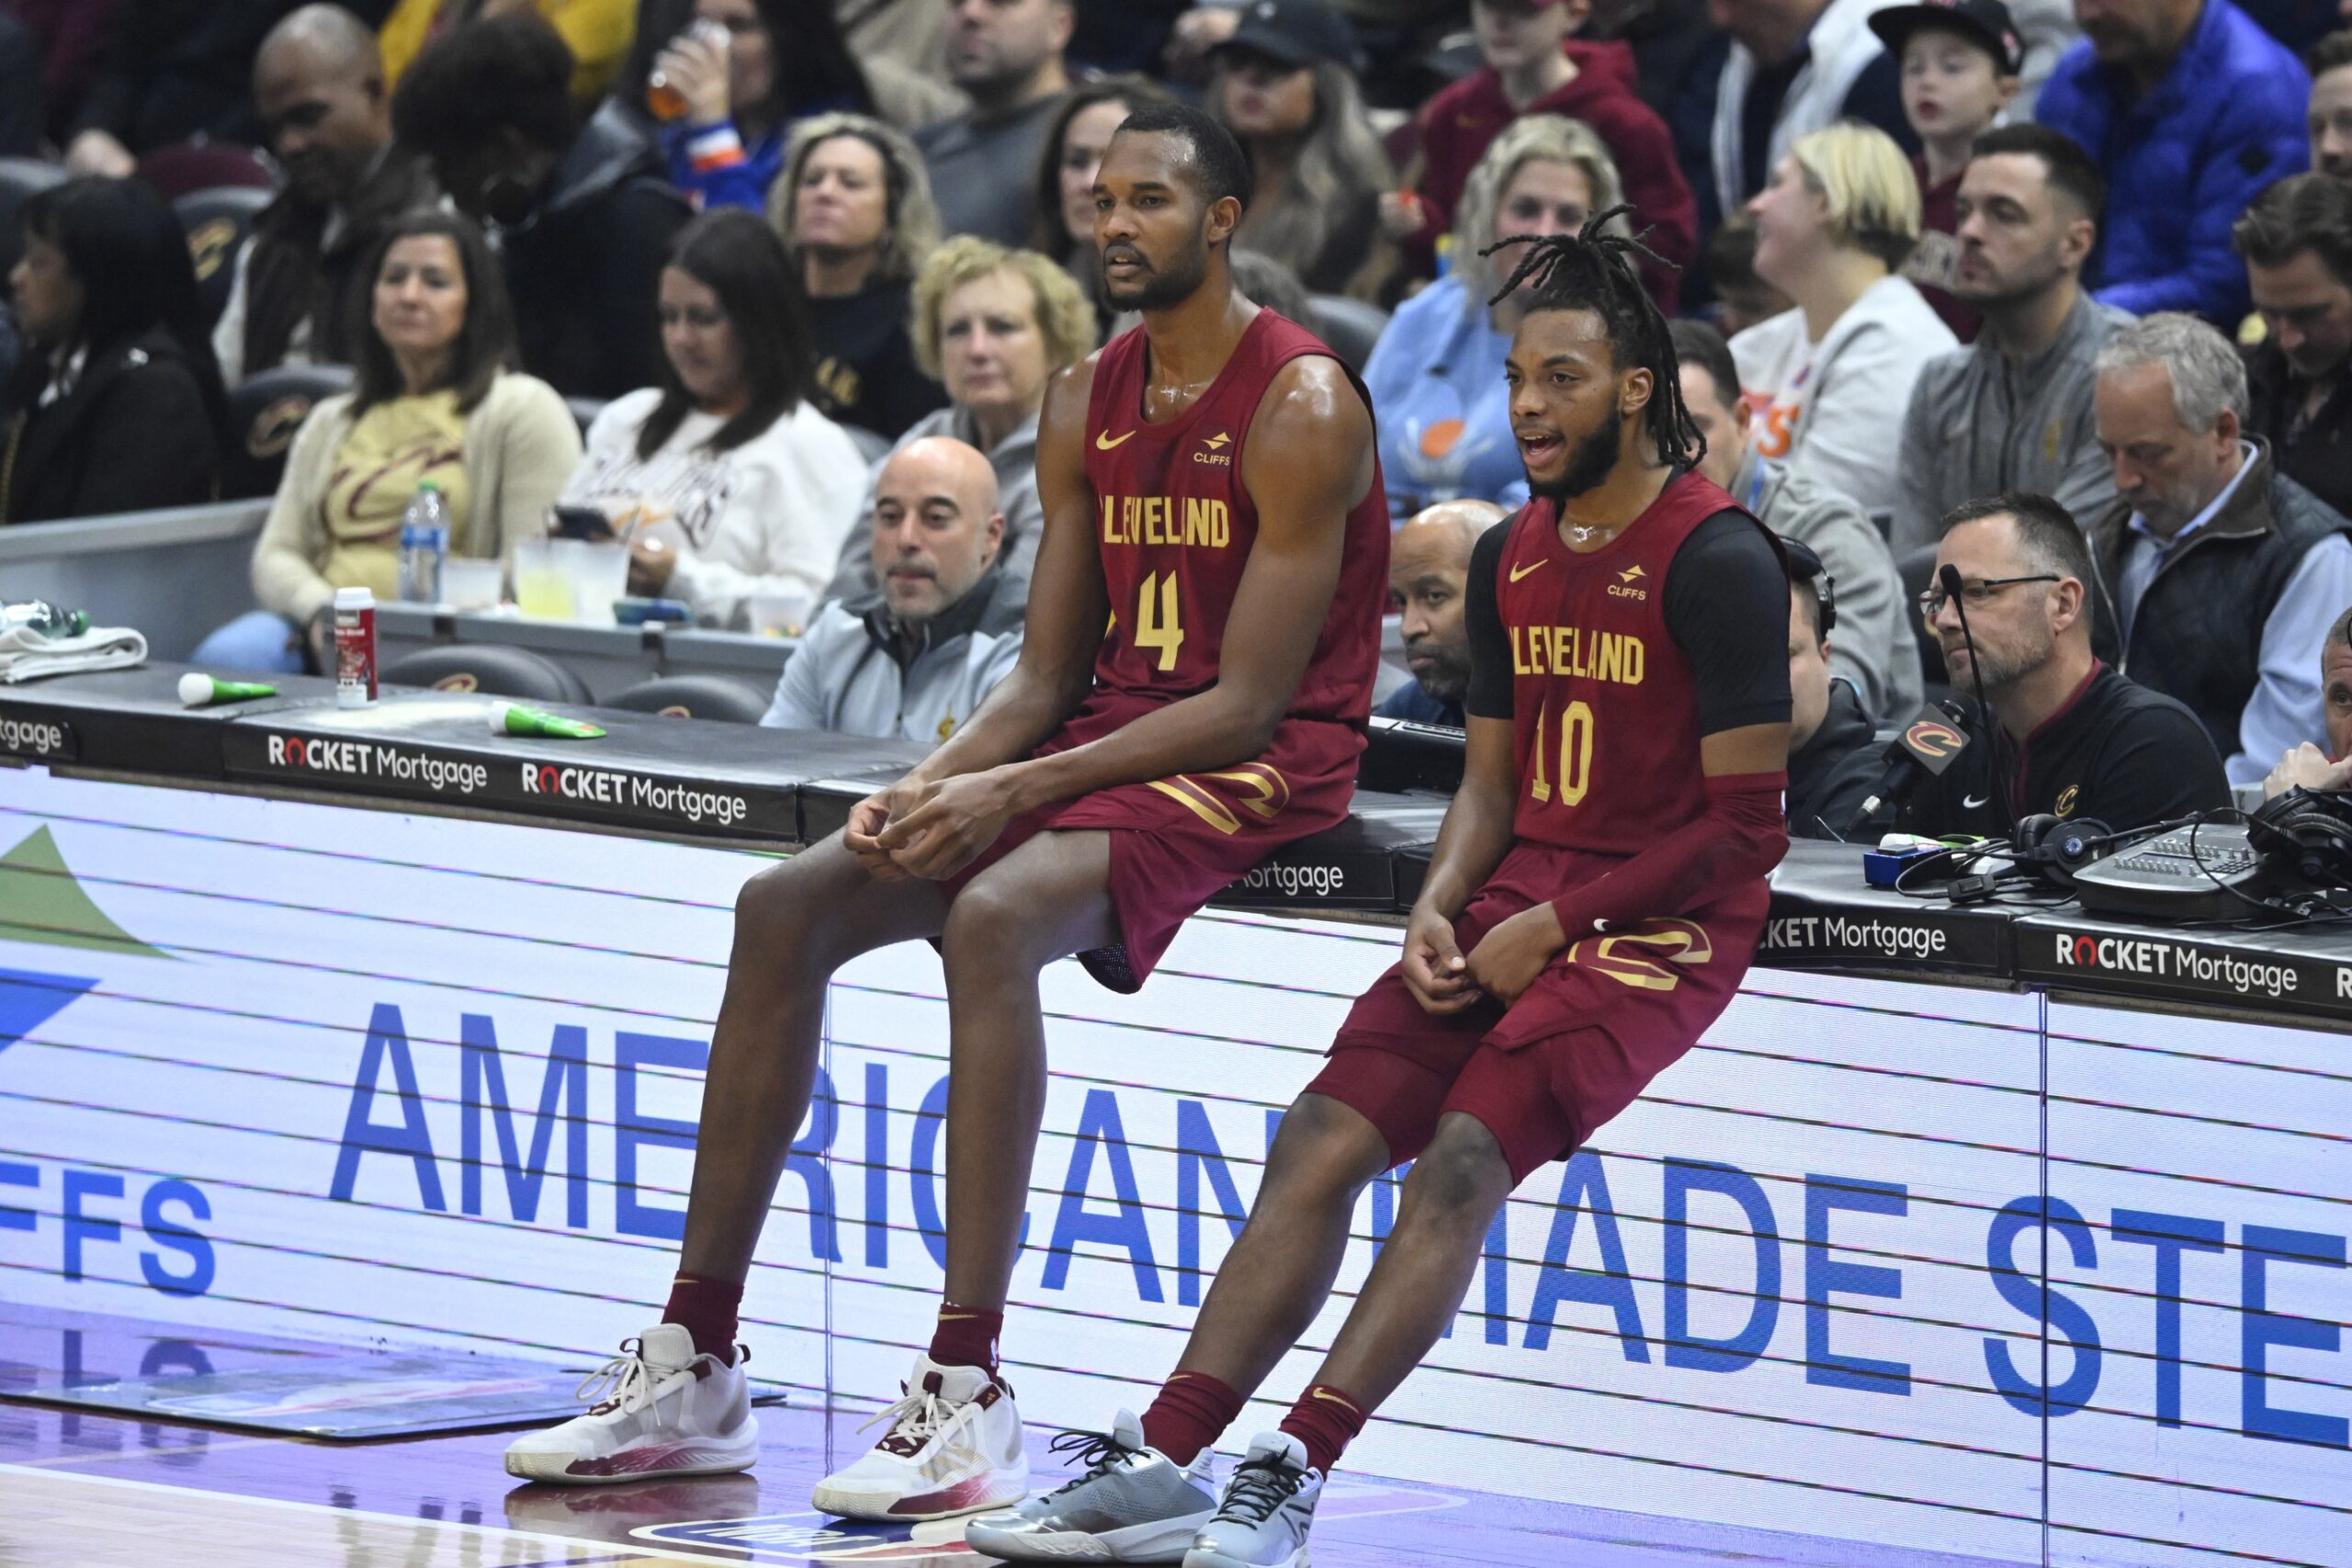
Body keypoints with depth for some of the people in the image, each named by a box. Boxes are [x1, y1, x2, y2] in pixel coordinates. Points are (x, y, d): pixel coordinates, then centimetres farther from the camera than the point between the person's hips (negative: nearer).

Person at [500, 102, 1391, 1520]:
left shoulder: (1300, 408, -14)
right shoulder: (1087, 406, 11)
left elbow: (1250, 703, -19)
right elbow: (1049, 672, 11)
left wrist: (1013, 790, -24)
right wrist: (939, 779, -10)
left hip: (1266, 766, -8)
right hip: (1108, 735, 8)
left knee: (989, 917, -35)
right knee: (785, 908, -8)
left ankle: (969, 1391, -36)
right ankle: (695, 1365, -4)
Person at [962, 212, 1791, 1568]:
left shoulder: (1717, 561, -12)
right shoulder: (1513, 556, 13)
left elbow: (1747, 825, -13)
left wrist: (1558, 925, -14)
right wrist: (1439, 913, -1)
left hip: (1665, 920, -7)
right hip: (1521, 899, 7)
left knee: (1465, 1153, -26)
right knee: (1325, 1134, -11)